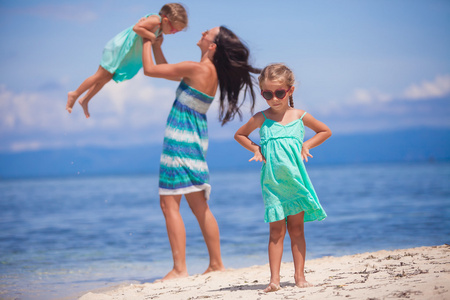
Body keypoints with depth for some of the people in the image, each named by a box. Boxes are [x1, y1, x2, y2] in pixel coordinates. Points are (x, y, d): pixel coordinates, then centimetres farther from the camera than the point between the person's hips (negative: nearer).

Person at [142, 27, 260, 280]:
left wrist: (147, 43, 5)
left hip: (181, 140, -9)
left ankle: (180, 268, -10)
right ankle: (216, 264, 19)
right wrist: (158, 47, 22)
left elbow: (150, 69, -10)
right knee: (200, 207, 14)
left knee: (169, 204, -7)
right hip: (197, 140, 9)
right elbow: (166, 72, 25)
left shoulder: (198, 69, -16)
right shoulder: (211, 72, 11)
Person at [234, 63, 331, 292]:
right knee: (276, 231, -3)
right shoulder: (261, 119, 0)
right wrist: (256, 149, 3)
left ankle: (299, 276, 9)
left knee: (296, 229, 5)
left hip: (295, 180, 1)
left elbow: (325, 131, 17)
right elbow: (239, 134, 17)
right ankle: (274, 279, -4)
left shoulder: (300, 117, 2)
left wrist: (306, 145, 4)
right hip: (272, 184, -1)